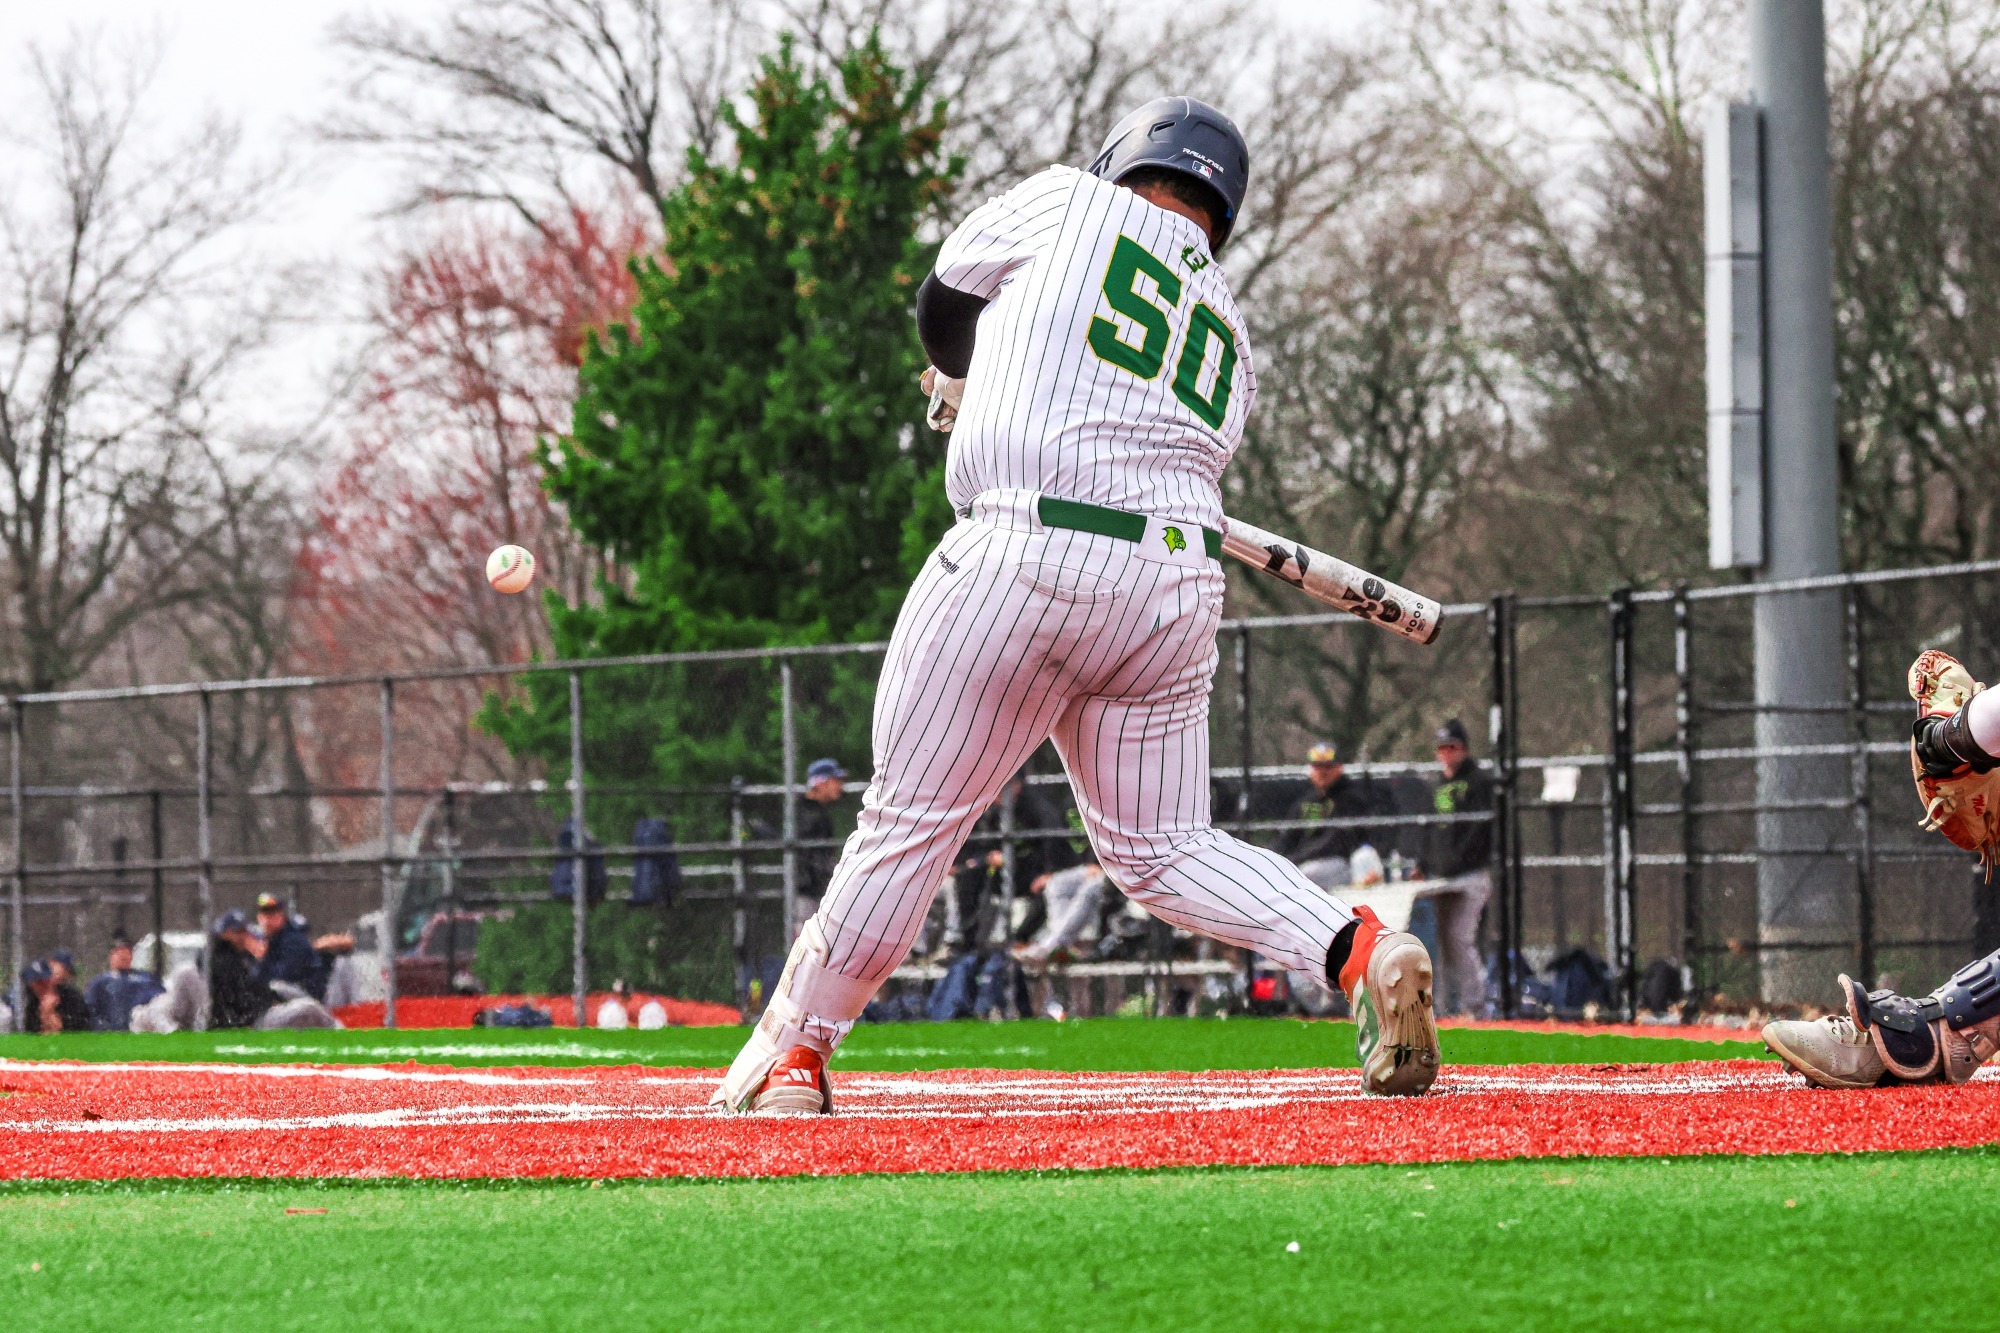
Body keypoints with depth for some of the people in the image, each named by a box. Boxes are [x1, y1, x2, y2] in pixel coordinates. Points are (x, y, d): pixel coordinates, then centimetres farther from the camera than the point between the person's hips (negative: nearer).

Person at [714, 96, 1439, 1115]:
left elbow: (942, 307, 23)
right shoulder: (1228, 337, 24)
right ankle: (1361, 951, -8)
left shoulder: (1072, 201, 11)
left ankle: (793, 1050, 11)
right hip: (1176, 582, 5)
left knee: (915, 816, 3)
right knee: (1161, 852, 13)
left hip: (1026, 558, -5)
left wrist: (977, 385, 44)